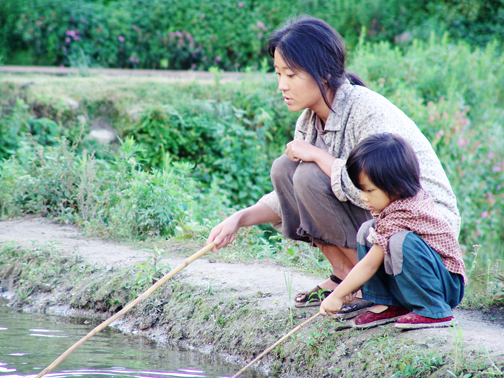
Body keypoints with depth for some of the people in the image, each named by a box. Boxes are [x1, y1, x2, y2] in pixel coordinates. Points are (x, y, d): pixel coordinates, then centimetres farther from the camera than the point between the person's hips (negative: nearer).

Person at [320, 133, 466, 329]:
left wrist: (336, 296, -14)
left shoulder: (401, 216, -26)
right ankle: (388, 304, 1)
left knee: (402, 241, -37)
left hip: (447, 287, -10)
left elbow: (369, 265, -22)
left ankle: (433, 312, -24)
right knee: (367, 230, 1)